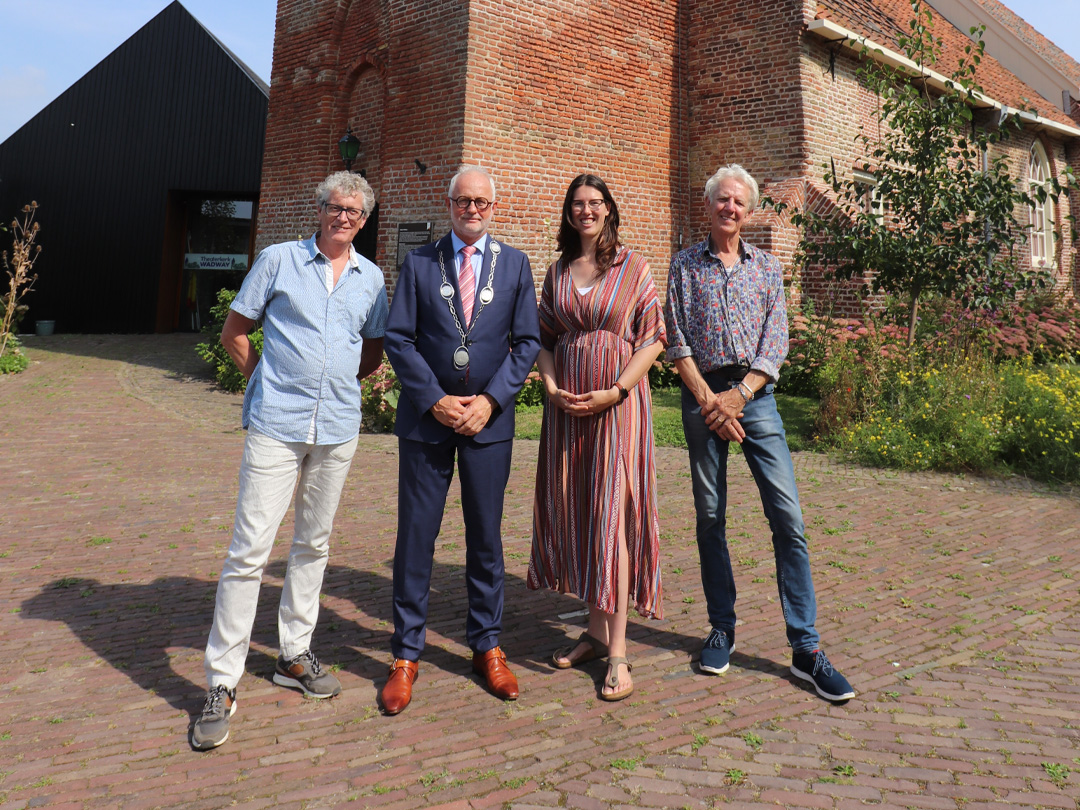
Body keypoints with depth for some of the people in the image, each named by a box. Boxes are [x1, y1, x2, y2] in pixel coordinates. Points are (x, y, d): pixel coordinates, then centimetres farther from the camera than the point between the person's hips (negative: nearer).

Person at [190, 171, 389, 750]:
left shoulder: (370, 277, 10)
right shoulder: (280, 259, 1)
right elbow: (233, 331, 7)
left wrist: (340, 382, 9)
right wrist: (270, 378, 3)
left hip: (338, 427, 4)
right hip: (276, 425, -4)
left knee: (313, 544, 13)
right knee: (249, 550, -7)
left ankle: (294, 655, 28)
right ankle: (222, 683, 3)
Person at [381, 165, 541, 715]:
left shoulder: (515, 265, 8)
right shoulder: (419, 263, 6)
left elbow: (527, 341, 3)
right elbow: (397, 338, 0)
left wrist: (490, 400, -9)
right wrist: (435, 400, -11)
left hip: (489, 419, 1)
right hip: (426, 418, 0)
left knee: (486, 537, 9)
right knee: (416, 536, 3)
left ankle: (486, 646, 24)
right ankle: (406, 654, 17)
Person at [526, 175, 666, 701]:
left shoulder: (634, 267, 1)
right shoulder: (557, 273, 13)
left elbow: (653, 339, -3)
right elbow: (543, 338, 14)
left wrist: (615, 391, -13)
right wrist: (551, 387, -4)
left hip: (618, 401, -4)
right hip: (567, 403, 5)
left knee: (612, 514, -7)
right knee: (574, 513, 6)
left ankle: (618, 652, -1)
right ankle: (595, 632, 19)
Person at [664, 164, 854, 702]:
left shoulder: (766, 267, 12)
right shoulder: (685, 265, 10)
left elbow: (776, 342, 3)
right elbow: (677, 341, 1)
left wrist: (739, 395, -11)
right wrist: (710, 401, -9)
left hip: (755, 394, 0)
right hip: (703, 396, 0)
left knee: (788, 517, -7)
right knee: (710, 517, 5)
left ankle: (805, 648, 0)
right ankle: (722, 628, 19)